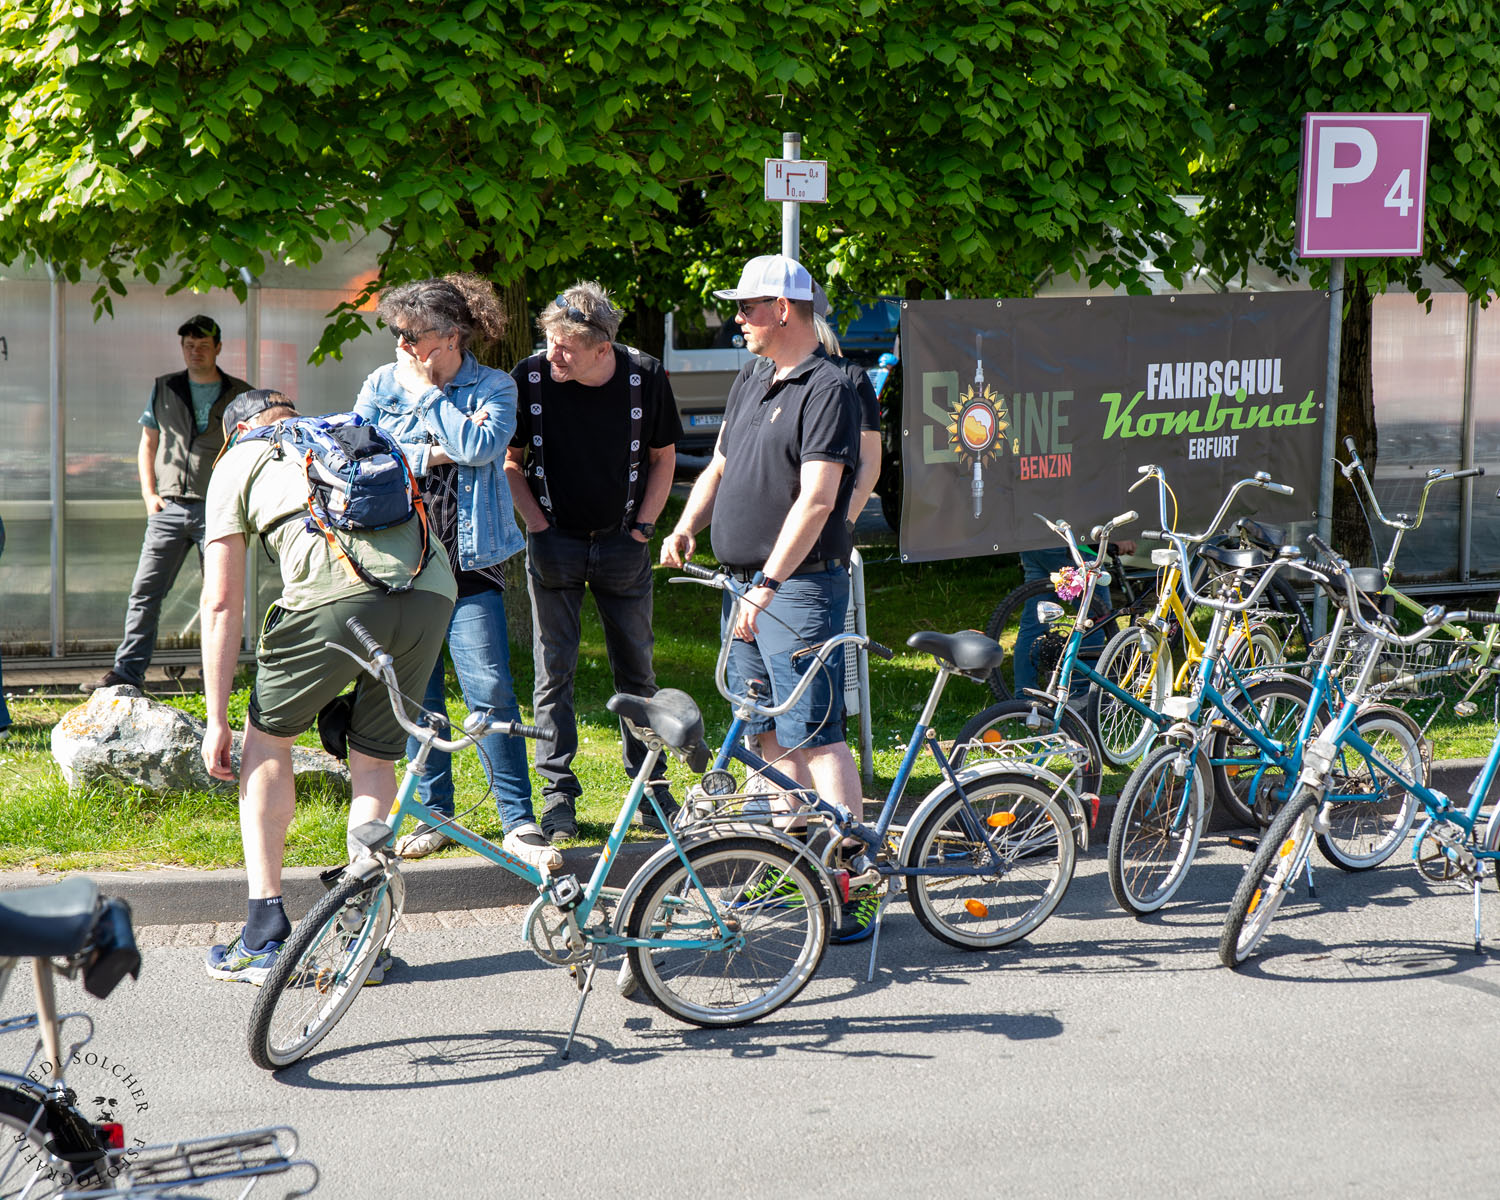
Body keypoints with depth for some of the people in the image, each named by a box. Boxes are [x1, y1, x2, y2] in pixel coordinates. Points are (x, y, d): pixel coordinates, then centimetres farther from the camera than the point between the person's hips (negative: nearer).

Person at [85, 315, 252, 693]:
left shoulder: (240, 395, 6)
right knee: (145, 590, -4)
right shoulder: (163, 389, 12)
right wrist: (149, 494, 4)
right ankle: (127, 670, -3)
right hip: (169, 506, 2)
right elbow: (147, 444, 16)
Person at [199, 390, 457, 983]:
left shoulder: (239, 460, 23)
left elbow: (221, 602, 17)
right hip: (432, 591, 4)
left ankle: (265, 936, 14)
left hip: (337, 594, -4)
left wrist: (217, 720, 19)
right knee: (375, 761, 20)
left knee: (268, 739, 18)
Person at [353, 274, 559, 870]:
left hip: (469, 562, -3)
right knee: (416, 693, 7)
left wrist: (424, 394, -8)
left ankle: (520, 821, -3)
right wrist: (430, 454, -11)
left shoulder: (493, 386, 2)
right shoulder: (381, 384, 8)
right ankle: (435, 813, 20)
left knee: (490, 688, -10)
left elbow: (479, 446, -16)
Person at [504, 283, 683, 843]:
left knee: (636, 669, 7)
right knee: (553, 672, 0)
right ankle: (558, 794, 8)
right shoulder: (530, 377, -11)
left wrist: (642, 528, -2)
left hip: (622, 545, 1)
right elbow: (510, 461, 2)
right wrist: (539, 527, -6)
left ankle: (651, 787, 18)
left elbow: (663, 458, 5)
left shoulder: (645, 377, -10)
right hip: (555, 544, 0)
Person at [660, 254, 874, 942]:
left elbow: (816, 500, -20)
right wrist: (686, 528, 5)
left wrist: (769, 584, -25)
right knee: (768, 735, 12)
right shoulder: (750, 379, 15)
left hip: (800, 585, -9)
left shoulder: (828, 390, -12)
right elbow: (719, 466, 23)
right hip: (743, 581, 9)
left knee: (814, 735, -12)